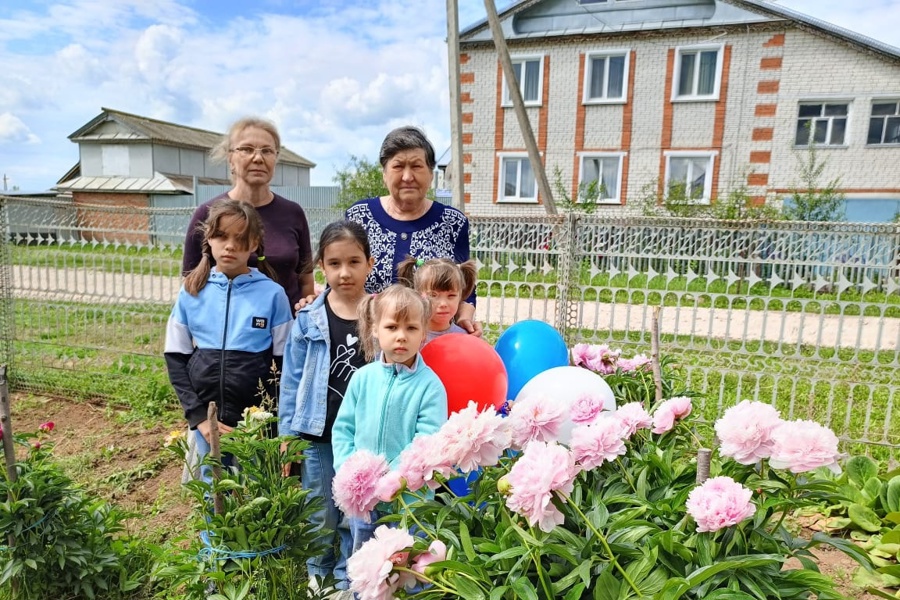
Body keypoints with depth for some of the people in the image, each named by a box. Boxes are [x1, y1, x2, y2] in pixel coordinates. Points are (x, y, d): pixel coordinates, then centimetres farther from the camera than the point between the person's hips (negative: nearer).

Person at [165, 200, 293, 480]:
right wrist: (198, 416, -4)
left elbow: (285, 364, -3)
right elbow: (176, 359, 5)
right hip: (207, 422, 3)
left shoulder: (272, 294, -6)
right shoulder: (191, 292, 1)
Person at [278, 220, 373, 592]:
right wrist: (287, 435, -2)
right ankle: (317, 579, 42)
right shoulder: (309, 320, -6)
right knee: (320, 518, 18)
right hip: (316, 438, 1)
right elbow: (292, 380, -1)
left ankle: (348, 582, 37)